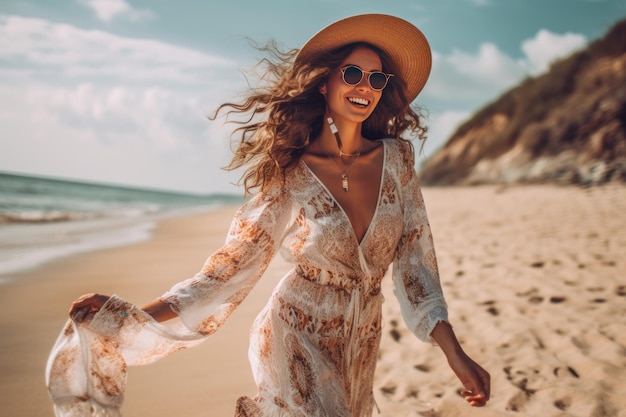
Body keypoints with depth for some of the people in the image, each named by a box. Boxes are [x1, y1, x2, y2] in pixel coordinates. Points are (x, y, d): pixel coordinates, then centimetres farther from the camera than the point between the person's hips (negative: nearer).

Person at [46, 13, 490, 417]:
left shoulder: (396, 158, -5)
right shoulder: (289, 177, -13)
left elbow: (415, 259, -3)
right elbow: (232, 266, -10)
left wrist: (456, 355, -7)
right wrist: (136, 316, -16)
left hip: (359, 346, 4)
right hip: (297, 338, -4)